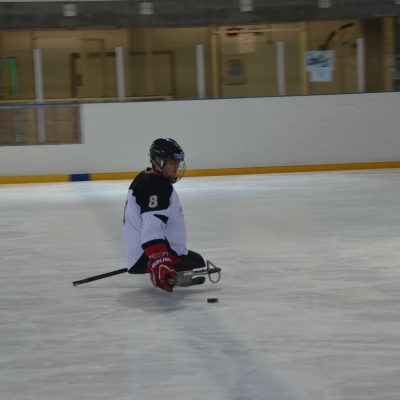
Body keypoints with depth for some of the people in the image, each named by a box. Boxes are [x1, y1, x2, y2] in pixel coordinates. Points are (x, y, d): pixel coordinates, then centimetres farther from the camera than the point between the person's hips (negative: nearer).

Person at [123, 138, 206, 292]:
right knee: (196, 263, -13)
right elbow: (151, 231, -35)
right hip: (145, 258, -11)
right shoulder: (156, 187, -22)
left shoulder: (145, 178, 11)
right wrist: (160, 263, -45)